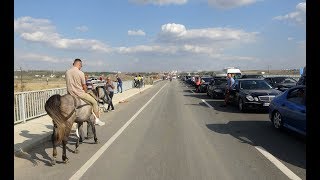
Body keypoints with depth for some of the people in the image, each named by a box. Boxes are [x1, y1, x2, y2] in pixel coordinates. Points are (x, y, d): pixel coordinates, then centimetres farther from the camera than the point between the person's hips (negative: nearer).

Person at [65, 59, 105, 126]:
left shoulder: (67, 72, 3)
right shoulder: (80, 73, -14)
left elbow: (68, 84, 11)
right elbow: (84, 86, -7)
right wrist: (85, 92, 12)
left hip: (70, 94, 7)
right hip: (79, 94, -6)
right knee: (94, 102, 10)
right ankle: (97, 119, 14)